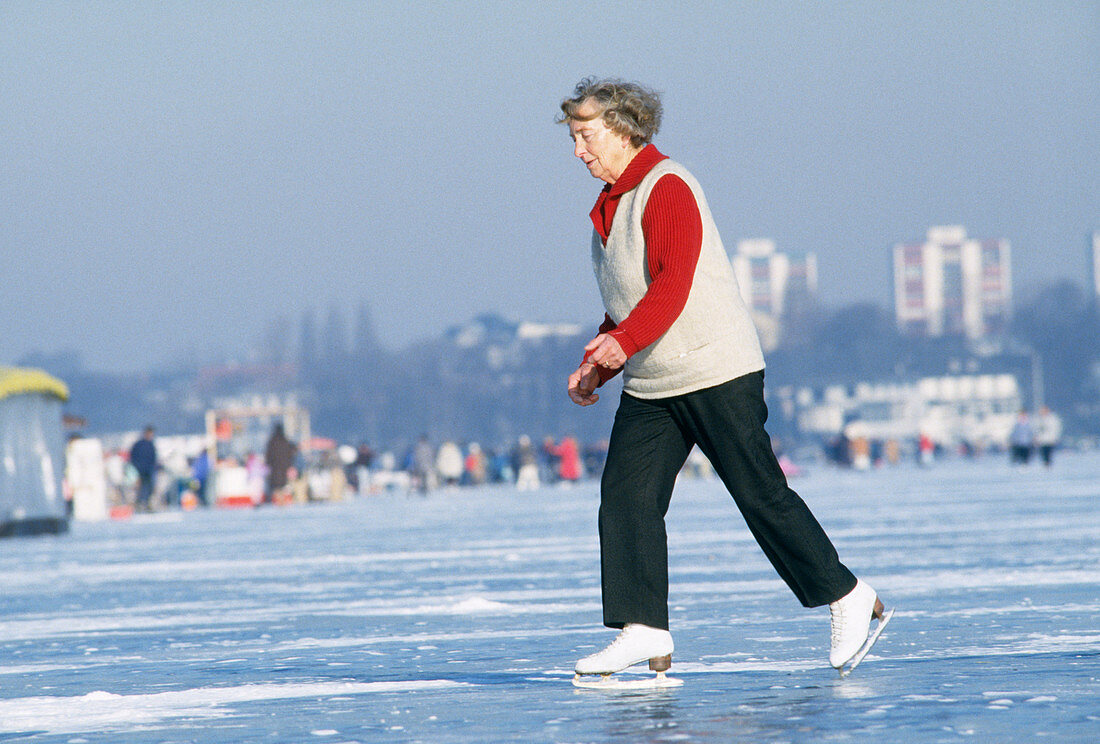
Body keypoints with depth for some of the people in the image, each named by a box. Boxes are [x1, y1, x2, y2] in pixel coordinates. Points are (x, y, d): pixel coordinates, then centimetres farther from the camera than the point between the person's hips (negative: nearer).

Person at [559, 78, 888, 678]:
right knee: (625, 494, -6)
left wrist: (622, 342, -39)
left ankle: (848, 599, 10)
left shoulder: (668, 188, -12)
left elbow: (674, 281, -26)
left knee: (760, 493, -4)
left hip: (716, 373, -9)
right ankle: (644, 633, -8)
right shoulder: (611, 205, 17)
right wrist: (593, 368, 14)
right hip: (649, 386, 9)